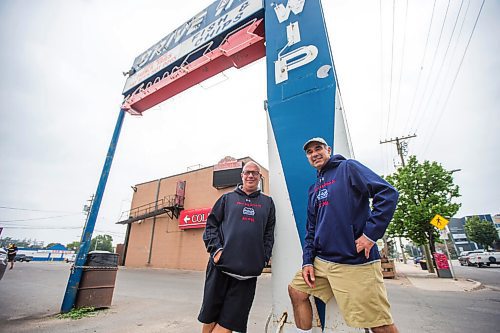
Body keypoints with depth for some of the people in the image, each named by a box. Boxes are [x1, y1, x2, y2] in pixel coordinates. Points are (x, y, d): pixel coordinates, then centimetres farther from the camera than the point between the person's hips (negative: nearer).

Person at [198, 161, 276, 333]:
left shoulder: (267, 202, 12)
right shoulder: (228, 198, 10)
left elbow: (269, 234, 11)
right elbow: (211, 224, 5)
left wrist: (263, 259, 1)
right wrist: (215, 249, -8)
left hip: (249, 270, 1)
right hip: (221, 265, 0)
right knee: (210, 318, 10)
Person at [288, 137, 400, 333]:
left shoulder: (348, 168, -3)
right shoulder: (314, 189, 15)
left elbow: (388, 194, -14)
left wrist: (370, 234, -17)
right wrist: (307, 260, 6)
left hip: (356, 261, -6)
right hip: (321, 260, 7)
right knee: (296, 291, 11)